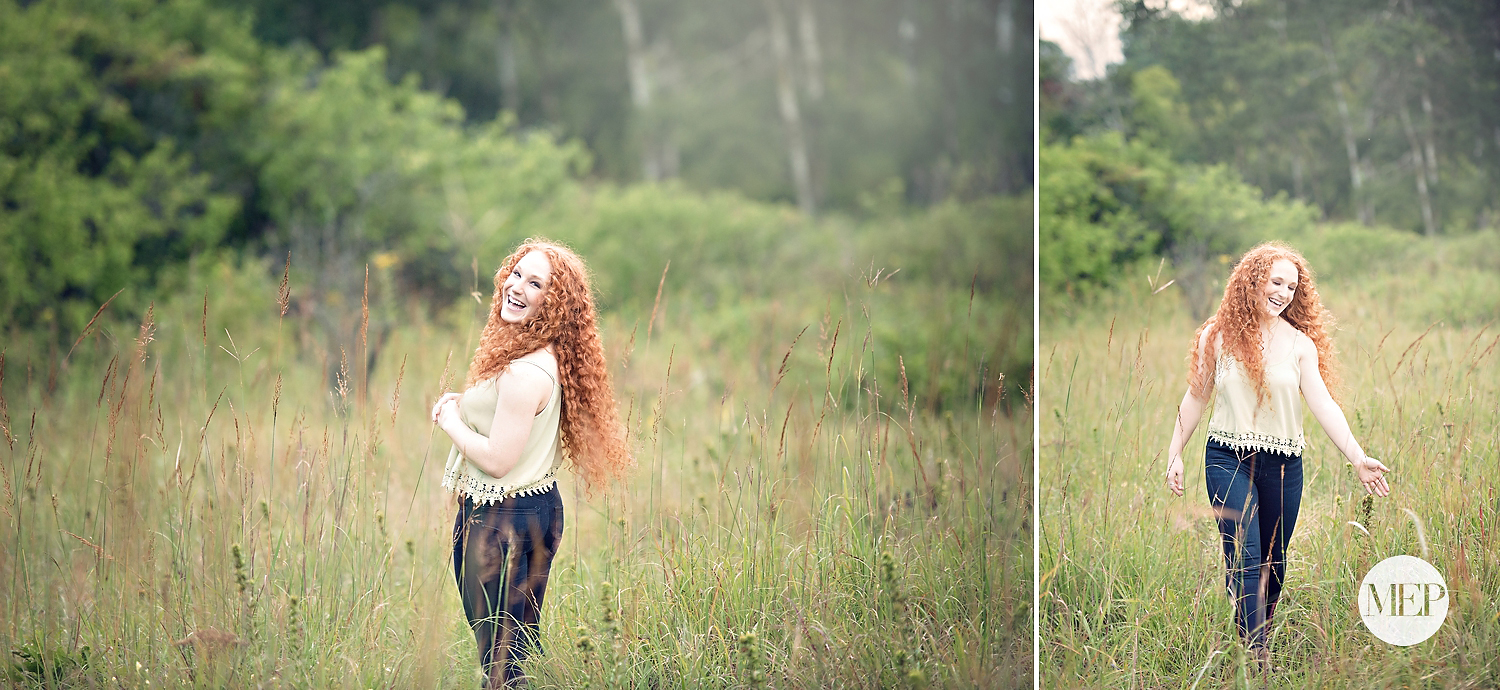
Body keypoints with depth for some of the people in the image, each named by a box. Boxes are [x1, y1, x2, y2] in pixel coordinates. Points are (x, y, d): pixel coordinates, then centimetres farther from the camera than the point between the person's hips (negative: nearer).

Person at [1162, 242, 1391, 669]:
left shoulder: (1299, 343, 2)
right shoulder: (1218, 336, -1)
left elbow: (1322, 404, -6)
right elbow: (1196, 398, 8)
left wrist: (1357, 457, -17)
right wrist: (1175, 453, 7)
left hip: (1283, 463, 2)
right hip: (1228, 458, -2)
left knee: (1274, 561, 10)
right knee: (1246, 560, -12)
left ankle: (1261, 633, 29)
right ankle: (1256, 657, -15)